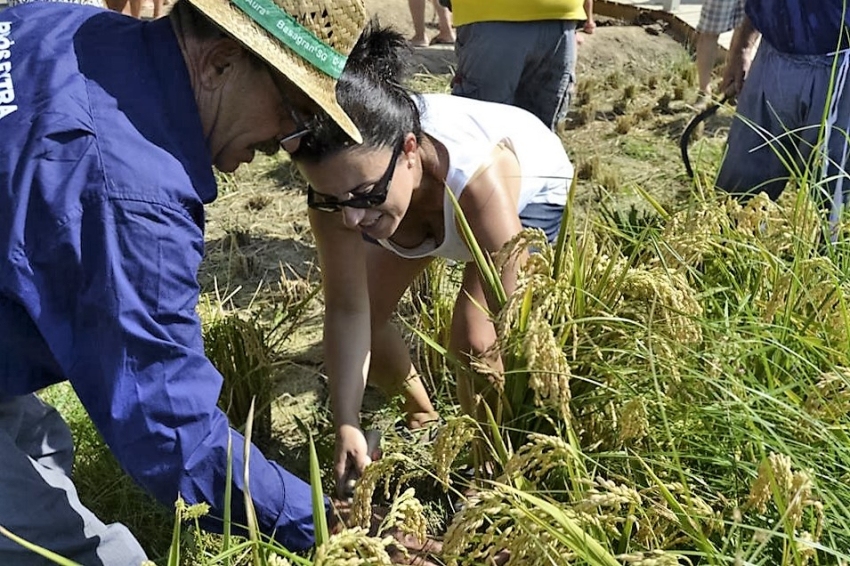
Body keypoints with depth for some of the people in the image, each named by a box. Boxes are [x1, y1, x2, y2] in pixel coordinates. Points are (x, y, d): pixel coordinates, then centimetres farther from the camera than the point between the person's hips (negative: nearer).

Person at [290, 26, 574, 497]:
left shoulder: (478, 179, -47)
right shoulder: (337, 182, -33)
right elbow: (347, 310, -24)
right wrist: (347, 426, -30)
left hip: (531, 189, -4)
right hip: (436, 198, 5)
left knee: (472, 341, -21)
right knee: (369, 314, 2)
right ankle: (421, 416, 31)